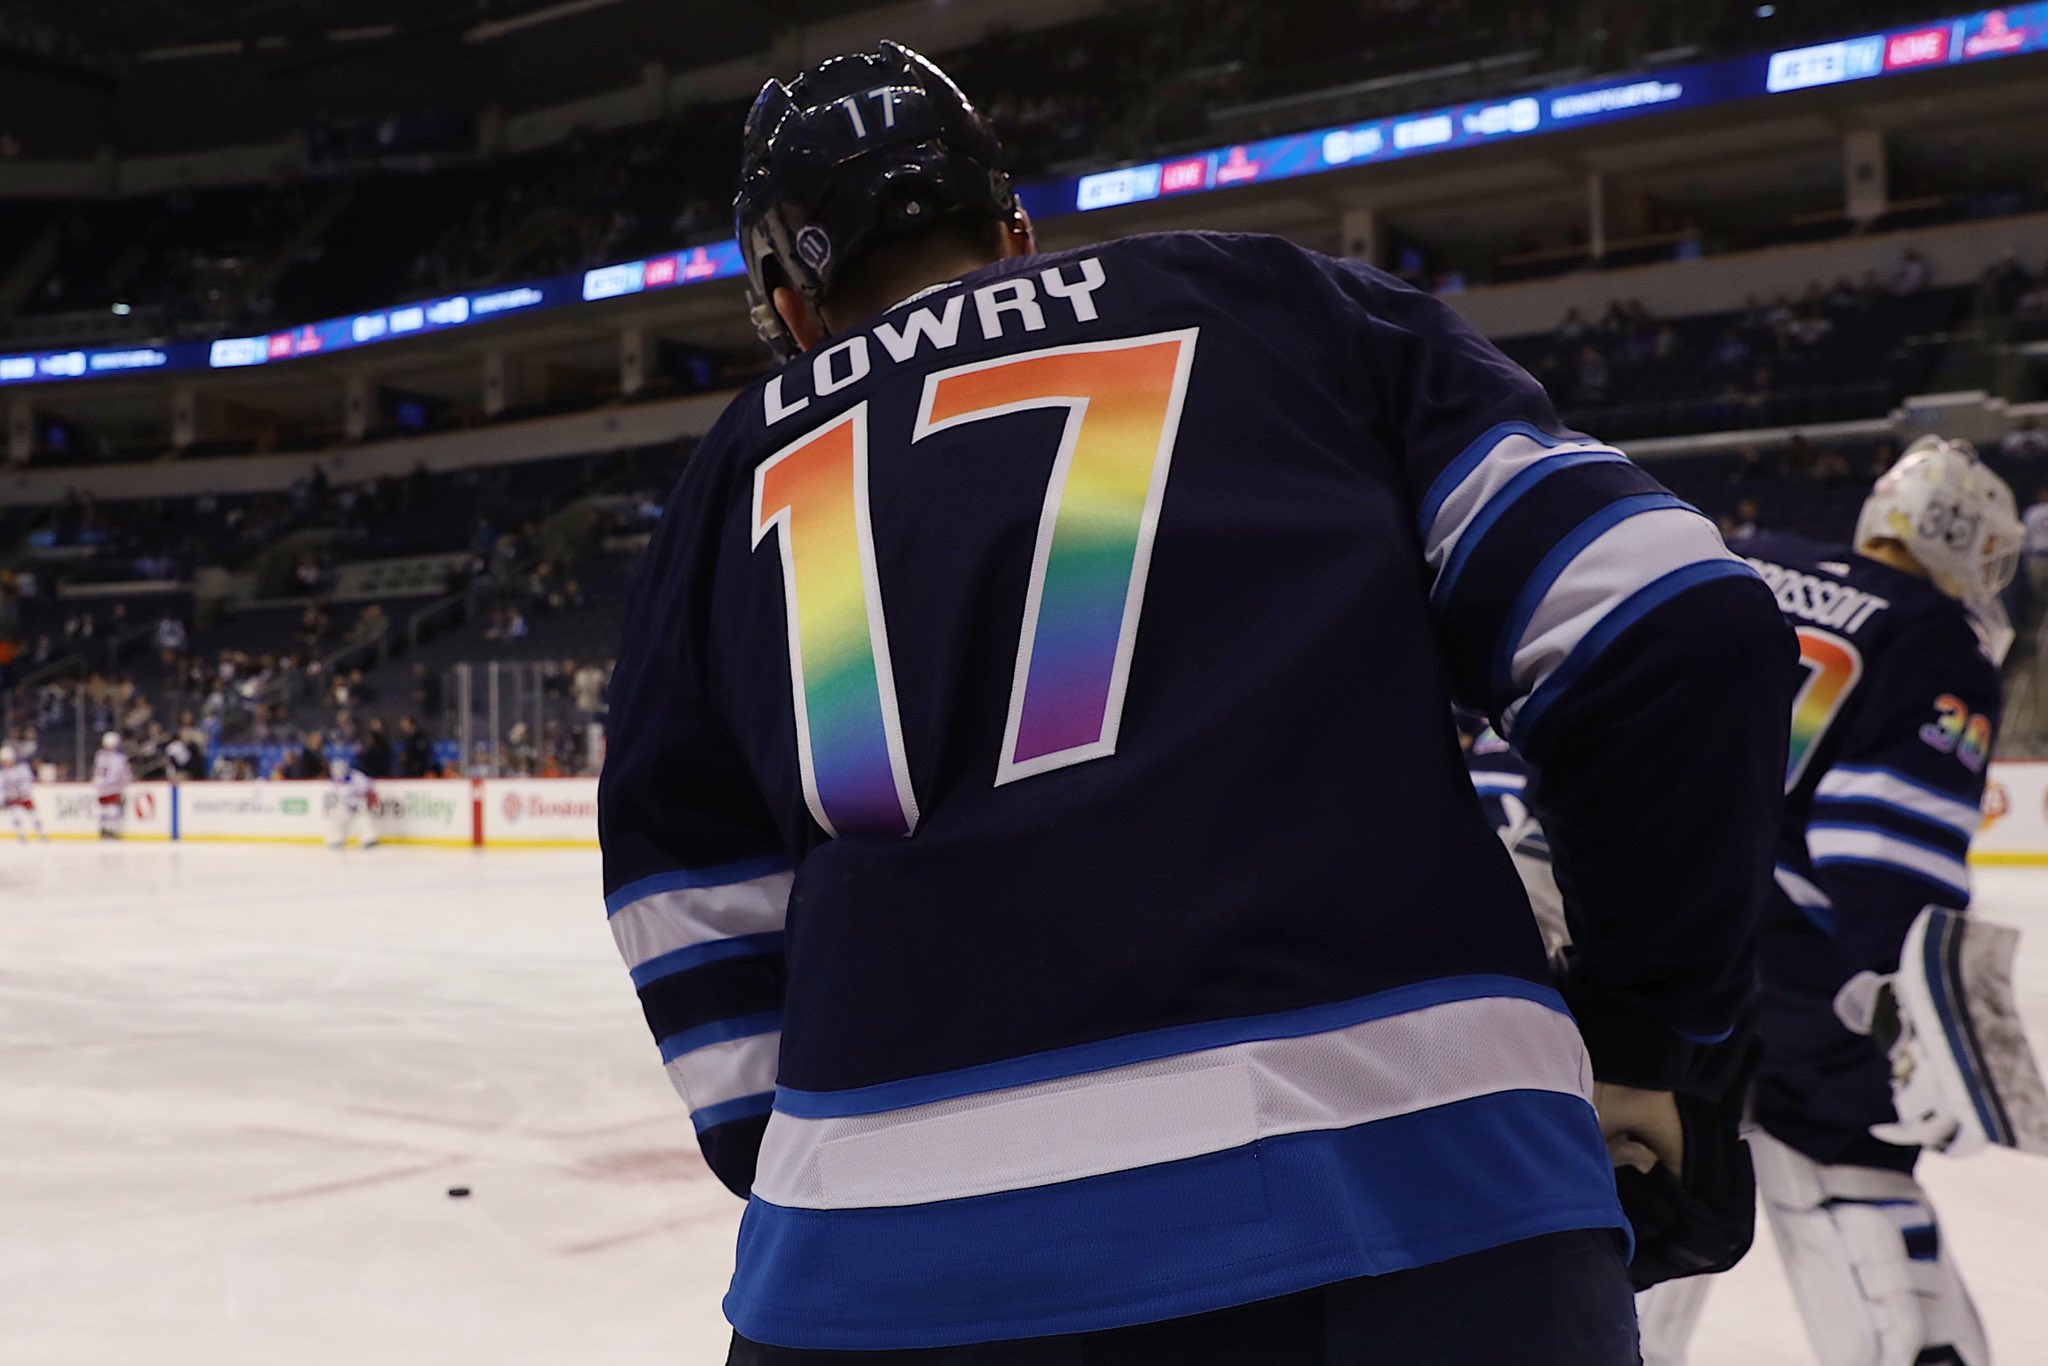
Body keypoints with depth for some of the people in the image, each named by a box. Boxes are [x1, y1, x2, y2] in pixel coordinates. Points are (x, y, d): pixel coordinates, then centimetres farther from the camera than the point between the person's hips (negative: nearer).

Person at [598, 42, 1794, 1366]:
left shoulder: (730, 490, 20)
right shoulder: (1284, 306, 14)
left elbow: (708, 957, 18)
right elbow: (1676, 633, 4)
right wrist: (1653, 1034, 14)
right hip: (1407, 1196, -1)